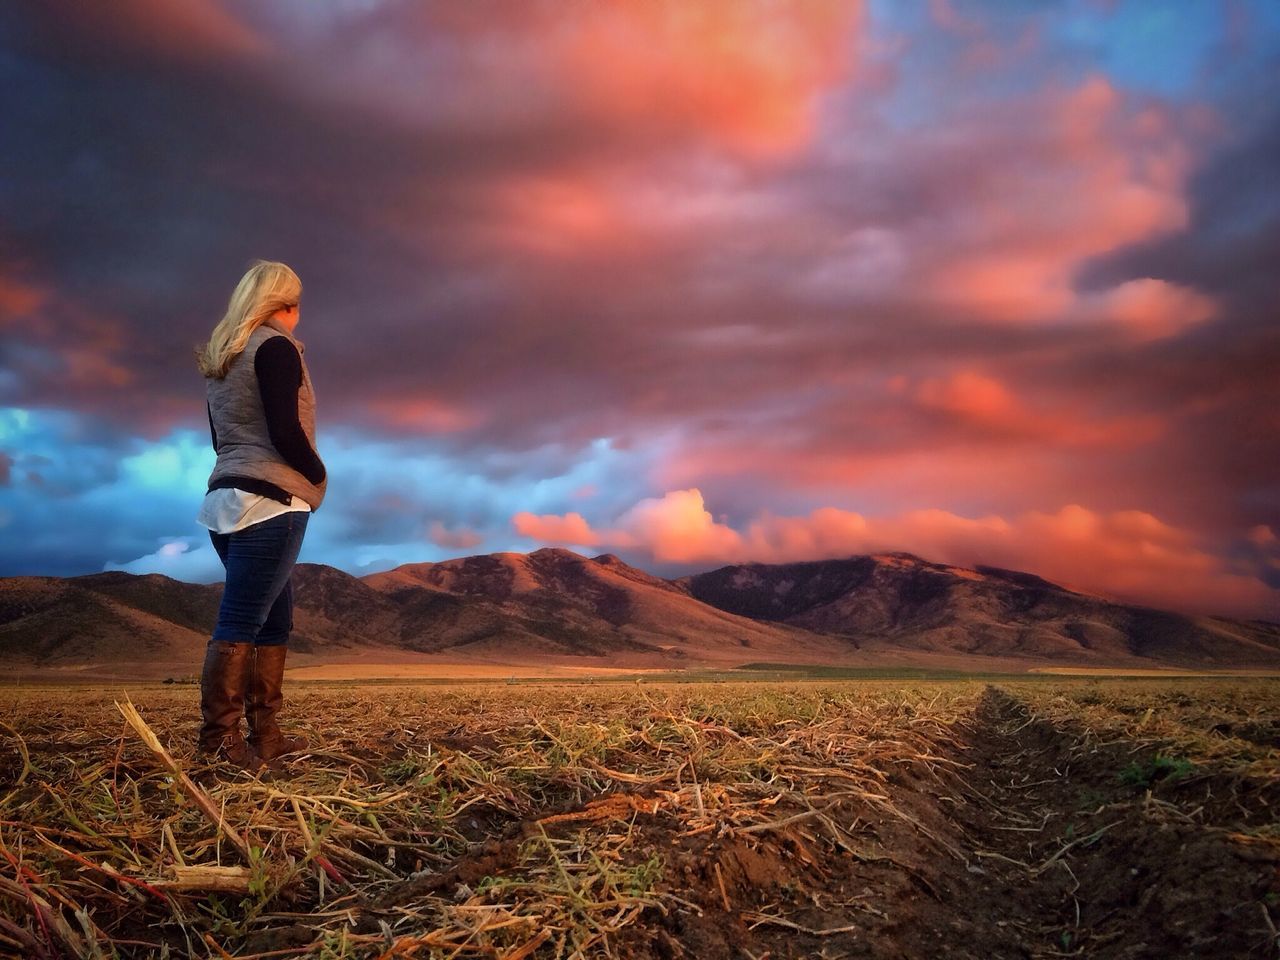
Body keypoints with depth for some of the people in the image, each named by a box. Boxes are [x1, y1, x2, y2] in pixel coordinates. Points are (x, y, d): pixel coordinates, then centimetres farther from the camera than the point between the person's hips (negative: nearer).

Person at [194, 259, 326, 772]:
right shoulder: (276, 347, -6)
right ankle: (218, 742, -6)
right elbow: (285, 433, -15)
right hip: (270, 501, -9)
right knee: (240, 625, -8)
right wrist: (319, 475, 0)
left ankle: (264, 735, 15)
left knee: (276, 619, 13)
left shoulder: (221, 357, 21)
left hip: (227, 499, 9)